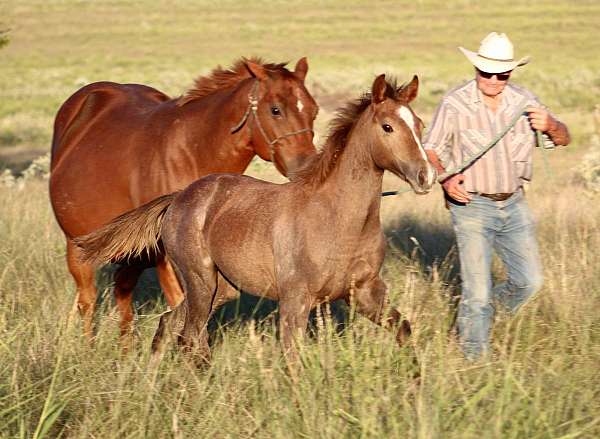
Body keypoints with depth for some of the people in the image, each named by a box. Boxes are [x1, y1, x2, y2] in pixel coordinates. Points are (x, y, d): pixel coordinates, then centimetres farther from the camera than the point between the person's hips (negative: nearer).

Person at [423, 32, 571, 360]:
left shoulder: (524, 102, 0)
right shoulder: (455, 105, -11)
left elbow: (563, 139, 7)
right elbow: (430, 150, -5)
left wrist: (550, 126, -17)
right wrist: (444, 179, -25)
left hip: (513, 204, 5)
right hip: (472, 206, -4)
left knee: (529, 281, 7)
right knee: (477, 290, -5)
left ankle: (489, 308, 36)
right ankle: (474, 358, 10)